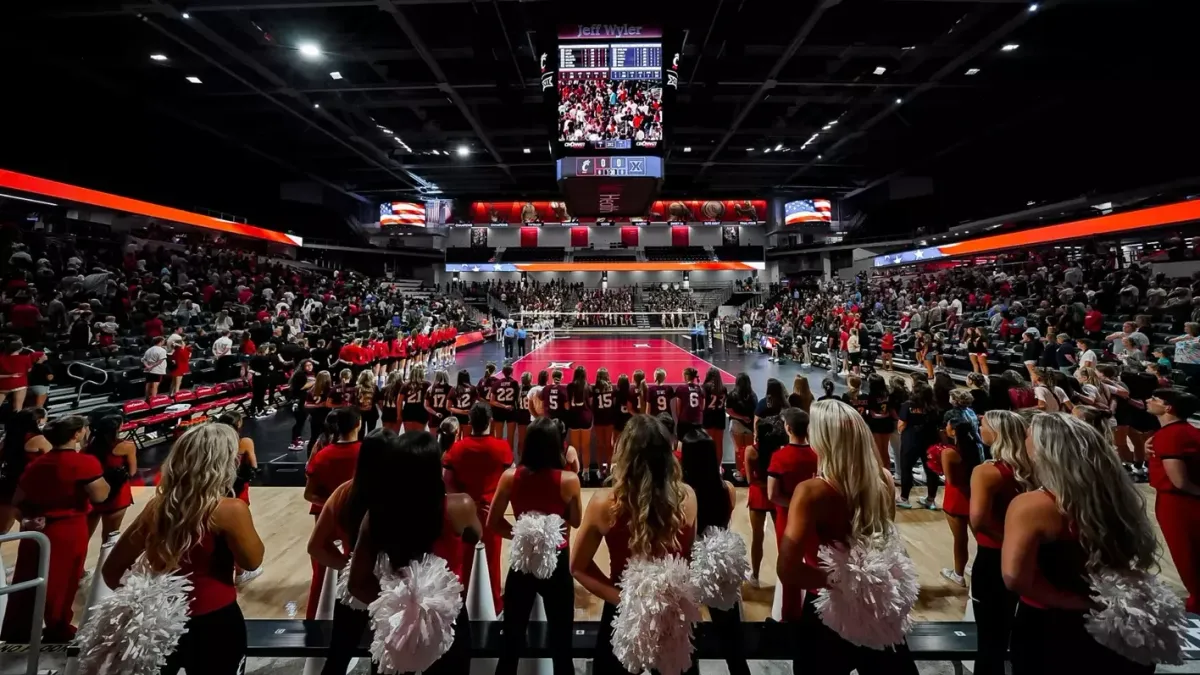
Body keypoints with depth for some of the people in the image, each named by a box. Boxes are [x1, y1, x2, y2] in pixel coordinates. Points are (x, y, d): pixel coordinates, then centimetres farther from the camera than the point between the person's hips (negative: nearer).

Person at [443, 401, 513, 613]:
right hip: (492, 509, -1)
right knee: (493, 557, 13)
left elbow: (447, 482, -8)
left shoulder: (458, 447, -10)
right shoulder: (501, 447, -14)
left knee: (464, 558, 19)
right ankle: (497, 602, 27)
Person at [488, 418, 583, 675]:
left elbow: (492, 523, 0)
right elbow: (576, 521, 0)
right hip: (557, 565, -2)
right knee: (561, 647, 13)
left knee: (511, 646, 18)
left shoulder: (510, 477, -9)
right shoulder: (568, 480, -16)